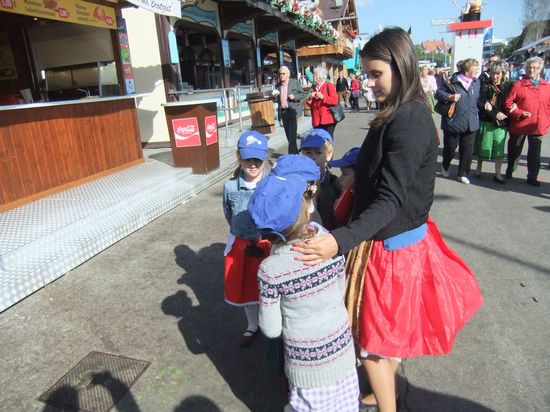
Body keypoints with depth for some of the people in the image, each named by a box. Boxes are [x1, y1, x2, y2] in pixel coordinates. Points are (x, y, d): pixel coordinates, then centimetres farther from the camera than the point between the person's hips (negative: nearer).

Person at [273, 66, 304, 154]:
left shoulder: (295, 82, 1)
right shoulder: (277, 85, 11)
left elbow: (302, 94, 2)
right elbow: (277, 100, 14)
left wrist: (294, 96, -15)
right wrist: (275, 96, -7)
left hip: (293, 111, -5)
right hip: (283, 112, 5)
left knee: (292, 135, -12)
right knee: (288, 134, 10)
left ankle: (292, 154, -8)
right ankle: (295, 152, 22)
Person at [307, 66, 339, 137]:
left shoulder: (329, 86, -2)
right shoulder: (313, 88, 16)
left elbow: (335, 100, -12)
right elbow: (309, 104, 17)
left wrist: (323, 97, -21)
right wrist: (310, 98, -4)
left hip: (328, 120, -6)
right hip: (316, 120, 6)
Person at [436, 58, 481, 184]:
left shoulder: (476, 82, 10)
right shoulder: (453, 81, -9)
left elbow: (478, 98, 23)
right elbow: (438, 93, -8)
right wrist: (449, 97, -23)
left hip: (471, 123, 5)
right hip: (453, 122, -5)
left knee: (468, 150, 4)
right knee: (450, 147, 8)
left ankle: (463, 174, 17)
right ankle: (445, 166, 36)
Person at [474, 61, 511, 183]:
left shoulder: (507, 86, 7)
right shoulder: (485, 86, 0)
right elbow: (480, 104, -7)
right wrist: (495, 114, -15)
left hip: (501, 122, 2)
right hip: (486, 121, -2)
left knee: (499, 148, 2)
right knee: (483, 146, 7)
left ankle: (497, 174, 9)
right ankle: (479, 168, 27)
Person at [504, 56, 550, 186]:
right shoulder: (518, 85, -3)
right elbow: (508, 102, -7)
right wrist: (519, 113, -17)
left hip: (538, 126, 3)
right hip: (519, 125, -2)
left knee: (535, 154, 6)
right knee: (515, 150, 13)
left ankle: (532, 177, 15)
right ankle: (510, 170, 32)